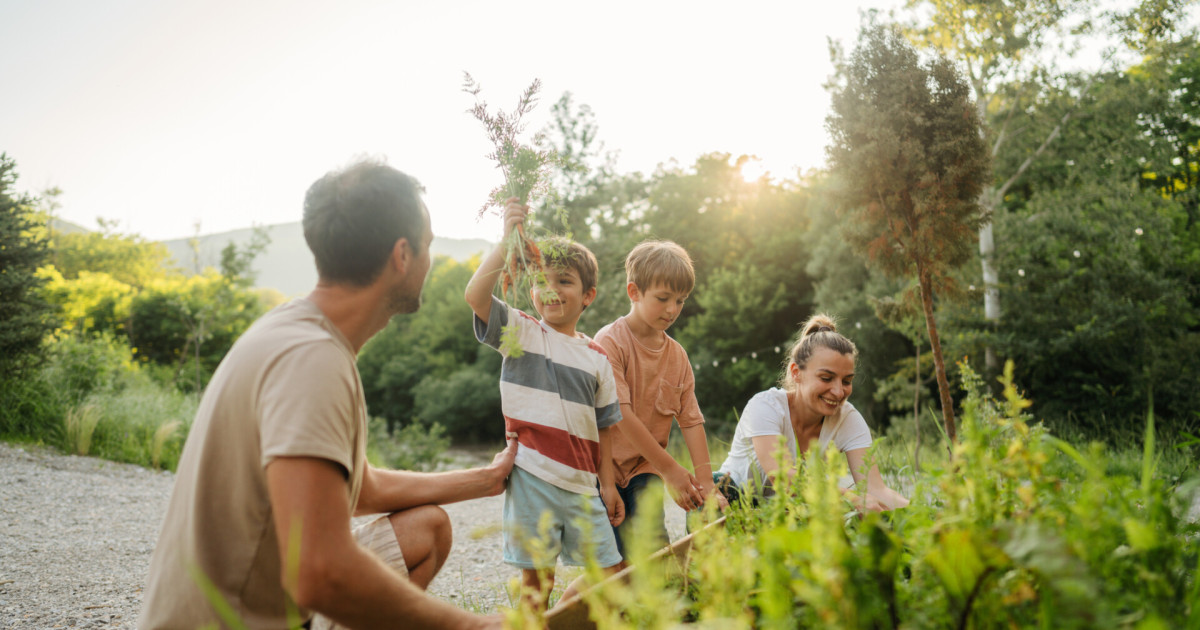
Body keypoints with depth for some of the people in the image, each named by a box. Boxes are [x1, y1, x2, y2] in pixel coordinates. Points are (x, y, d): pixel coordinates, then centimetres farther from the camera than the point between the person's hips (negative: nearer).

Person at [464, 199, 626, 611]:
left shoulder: (596, 357, 11)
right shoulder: (519, 332, 2)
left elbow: (604, 426, 13)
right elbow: (475, 295, -16)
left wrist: (607, 484, 10)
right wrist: (508, 241, -21)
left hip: (582, 485, 4)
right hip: (532, 478, -4)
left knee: (609, 572, 5)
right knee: (537, 576, 0)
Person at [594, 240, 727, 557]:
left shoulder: (677, 355, 7)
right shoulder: (610, 341, -12)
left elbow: (691, 420, 4)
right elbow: (620, 413, -19)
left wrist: (705, 483, -6)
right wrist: (670, 468, -18)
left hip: (645, 470, 5)